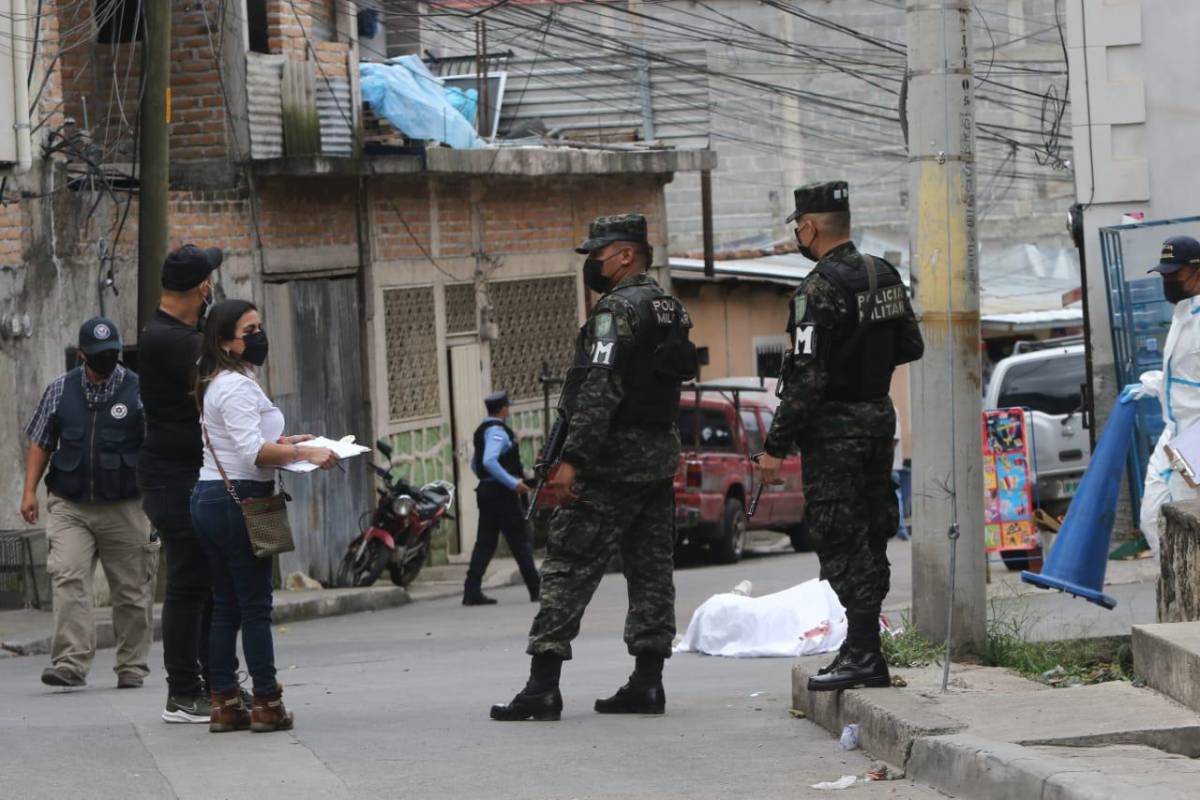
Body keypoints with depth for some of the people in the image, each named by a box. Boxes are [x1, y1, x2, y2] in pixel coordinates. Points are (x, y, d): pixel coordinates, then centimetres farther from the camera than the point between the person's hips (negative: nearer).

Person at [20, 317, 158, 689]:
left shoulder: (138, 391, 1)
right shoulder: (60, 390, 8)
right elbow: (41, 443, 15)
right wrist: (30, 491, 7)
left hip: (125, 508, -1)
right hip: (69, 506, 1)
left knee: (131, 589, 4)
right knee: (68, 580, -13)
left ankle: (132, 666, 14)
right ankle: (70, 663, -18)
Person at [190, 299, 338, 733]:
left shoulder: (215, 385, 17)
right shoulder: (237, 387, -14)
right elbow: (253, 452, -24)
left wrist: (279, 442, 19)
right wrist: (306, 453, -22)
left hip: (208, 500, 10)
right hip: (238, 501, -10)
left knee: (226, 607, 10)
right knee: (255, 607, -5)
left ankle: (224, 704, 11)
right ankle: (267, 704, -3)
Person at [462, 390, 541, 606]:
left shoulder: (482, 431, 17)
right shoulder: (497, 431, -14)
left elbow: (475, 465, 24)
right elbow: (489, 461, -27)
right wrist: (513, 482, -26)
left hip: (486, 491, 9)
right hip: (502, 494, -9)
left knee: (485, 542, 6)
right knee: (520, 542, -3)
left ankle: (472, 591, -1)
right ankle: (536, 589, 1)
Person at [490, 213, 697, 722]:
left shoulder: (619, 308, -13)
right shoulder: (669, 309, 16)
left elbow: (601, 389, -22)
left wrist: (573, 457, -23)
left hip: (614, 456, -9)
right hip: (662, 456, 9)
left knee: (569, 565, -8)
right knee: (651, 568, 9)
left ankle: (543, 685, -13)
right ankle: (647, 683, 9)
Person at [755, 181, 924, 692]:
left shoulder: (820, 290, -18)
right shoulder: (885, 276, 8)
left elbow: (807, 378, -21)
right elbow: (911, 347, 17)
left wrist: (776, 446, -17)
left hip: (835, 429, -8)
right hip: (879, 416, 8)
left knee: (841, 541, -6)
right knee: (870, 536, 12)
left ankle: (863, 654, -10)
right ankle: (863, 646, 16)